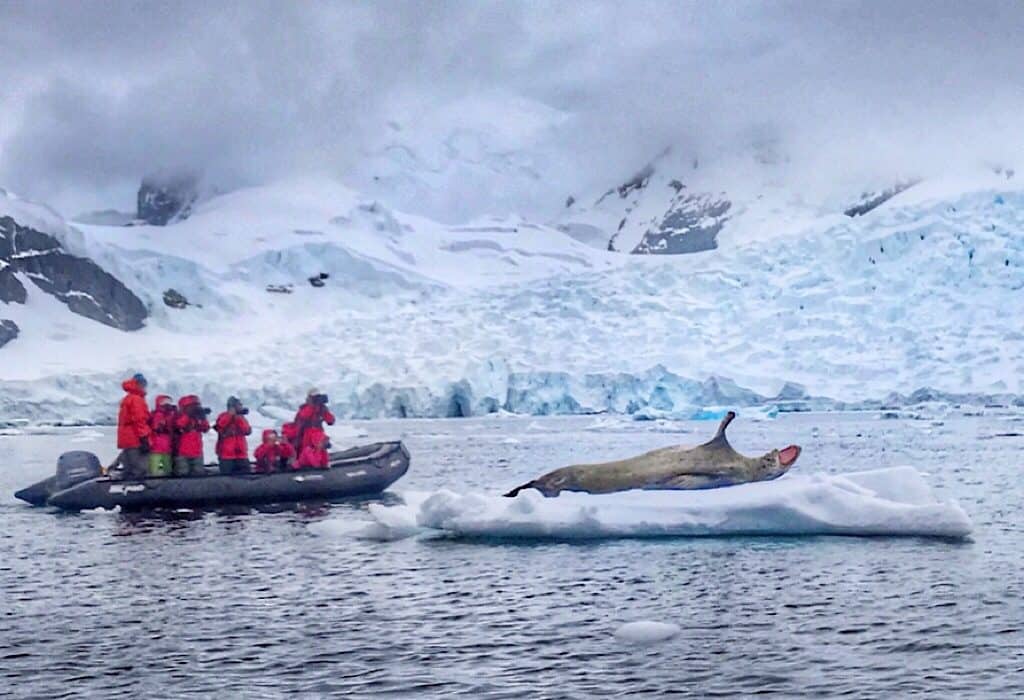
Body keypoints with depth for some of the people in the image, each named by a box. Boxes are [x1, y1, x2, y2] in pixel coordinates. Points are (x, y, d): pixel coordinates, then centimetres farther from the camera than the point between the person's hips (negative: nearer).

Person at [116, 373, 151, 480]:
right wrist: (144, 439, -21)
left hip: (126, 439, 10)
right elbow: (139, 420, -18)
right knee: (140, 471, -13)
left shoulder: (127, 399, 21)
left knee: (129, 471, 13)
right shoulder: (136, 399, -10)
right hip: (136, 440, -10)